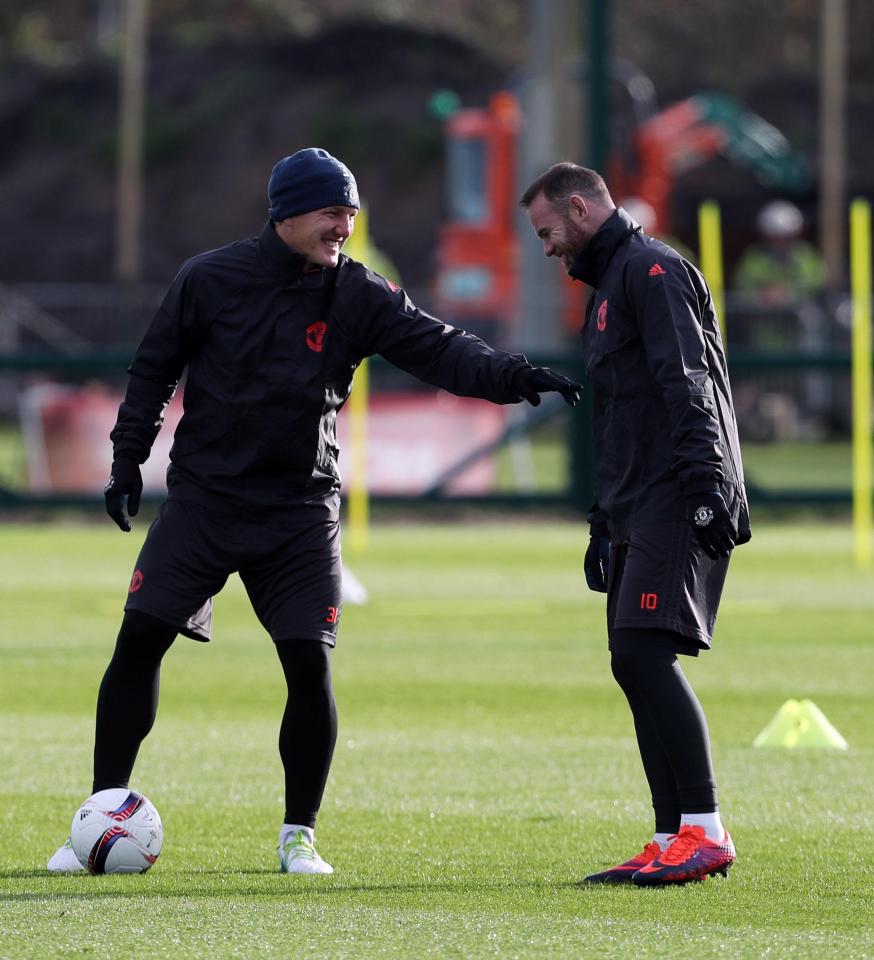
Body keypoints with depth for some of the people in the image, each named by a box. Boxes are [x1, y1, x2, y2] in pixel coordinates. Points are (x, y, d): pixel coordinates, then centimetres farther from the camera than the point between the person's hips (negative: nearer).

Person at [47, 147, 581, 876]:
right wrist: (128, 457, 2)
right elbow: (155, 366, 7)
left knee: (310, 664, -9)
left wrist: (509, 376, -29)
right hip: (203, 497, 0)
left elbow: (437, 348, -12)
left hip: (302, 511, 0)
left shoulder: (359, 296, -3)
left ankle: (299, 834, 7)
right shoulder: (210, 280, -4)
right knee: (140, 639, -7)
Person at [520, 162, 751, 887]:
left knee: (645, 651, -19)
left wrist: (704, 484, -26)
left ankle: (705, 832, -23)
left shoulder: (652, 269, -5)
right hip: (639, 512, 10)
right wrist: (604, 522, 27)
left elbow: (688, 386, -17)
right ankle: (673, 843, 6)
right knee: (635, 663, 5)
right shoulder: (607, 287, 26)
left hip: (677, 505, -10)